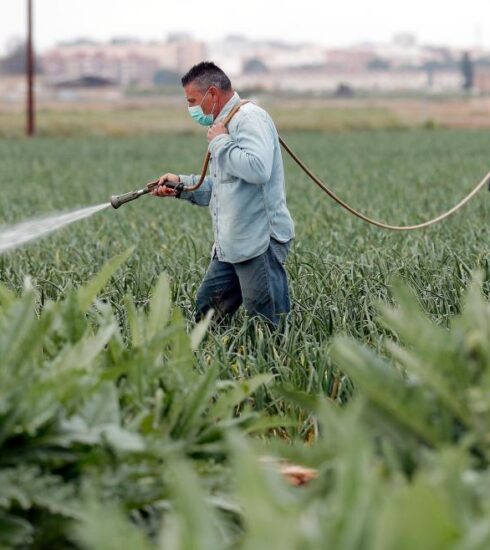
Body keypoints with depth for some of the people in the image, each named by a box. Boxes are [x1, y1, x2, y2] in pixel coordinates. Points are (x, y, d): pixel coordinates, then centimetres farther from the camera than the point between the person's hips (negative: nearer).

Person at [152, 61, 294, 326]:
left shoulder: (250, 118, -12)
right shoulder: (228, 124, 21)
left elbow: (257, 170, -30)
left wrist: (220, 143, -16)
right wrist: (181, 185, 16)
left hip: (259, 242, -10)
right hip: (231, 245, 10)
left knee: (269, 328, -6)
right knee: (205, 316, 10)